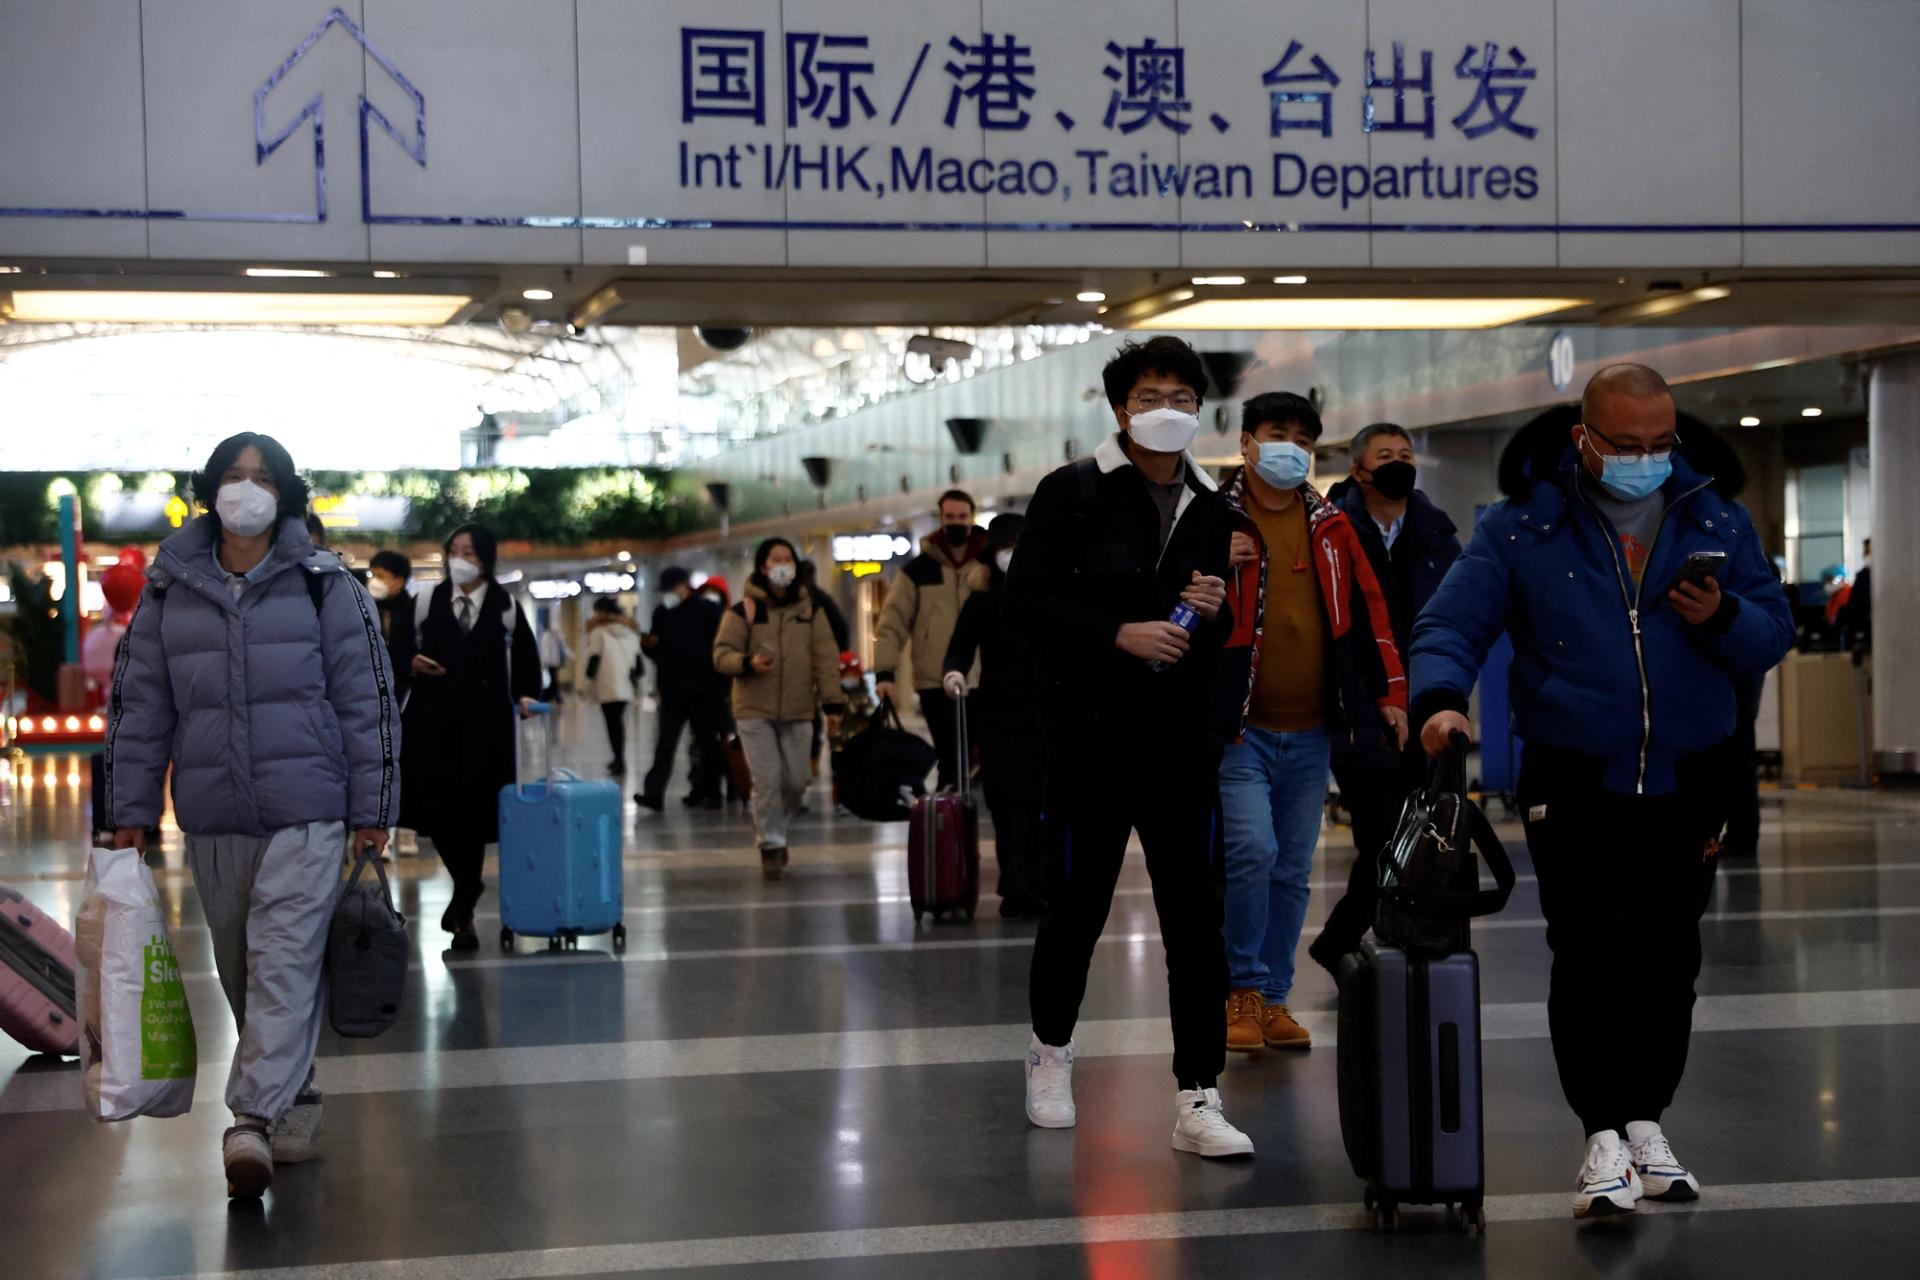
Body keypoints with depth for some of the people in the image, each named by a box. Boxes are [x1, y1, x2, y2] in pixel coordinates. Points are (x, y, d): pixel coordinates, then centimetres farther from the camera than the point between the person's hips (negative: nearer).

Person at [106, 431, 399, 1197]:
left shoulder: (323, 585, 1)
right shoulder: (169, 590, 8)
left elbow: (368, 700, 2)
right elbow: (138, 704, 11)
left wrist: (371, 811, -2)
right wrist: (130, 812, 8)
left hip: (306, 814, -4)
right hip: (211, 819, 4)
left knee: (284, 963, -14)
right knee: (240, 973, 10)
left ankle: (254, 1119, -20)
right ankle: (293, 1102, 25)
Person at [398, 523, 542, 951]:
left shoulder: (504, 607, 5)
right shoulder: (427, 602, 7)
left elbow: (524, 658, 11)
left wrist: (525, 695, -3)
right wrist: (411, 661, -6)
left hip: (486, 720, -1)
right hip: (434, 714, 1)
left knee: (474, 807, -5)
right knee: (436, 805, -8)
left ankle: (464, 913, 9)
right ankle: (467, 885, 19)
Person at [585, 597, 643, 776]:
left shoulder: (599, 630, -5)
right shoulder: (629, 629, 14)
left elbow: (594, 658, -8)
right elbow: (637, 656, 15)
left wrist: (589, 679, 1)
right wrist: (636, 677, 21)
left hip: (607, 685, -6)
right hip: (625, 684, 6)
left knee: (612, 723, -5)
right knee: (619, 720, 17)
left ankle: (620, 761, -11)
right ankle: (619, 758, 20)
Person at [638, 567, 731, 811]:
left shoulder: (709, 609, -4)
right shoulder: (662, 612, 12)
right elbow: (657, 652, 17)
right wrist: (649, 644, -7)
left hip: (704, 689, -4)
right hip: (672, 688, 4)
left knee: (707, 743, 5)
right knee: (666, 743, -4)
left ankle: (708, 793, 15)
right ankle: (654, 793, -11)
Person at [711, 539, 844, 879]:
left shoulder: (810, 611, 7)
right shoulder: (744, 611, -1)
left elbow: (825, 658, 4)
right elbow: (721, 654, -3)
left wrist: (831, 703, -3)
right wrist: (748, 663, -24)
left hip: (798, 712, 3)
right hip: (755, 711, -3)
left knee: (796, 780, 5)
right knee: (767, 781, -8)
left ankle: (770, 824, 31)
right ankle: (770, 846, 4)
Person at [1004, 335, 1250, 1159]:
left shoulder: (1210, 509, 14)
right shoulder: (1071, 493, -1)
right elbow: (1025, 603, -9)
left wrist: (1216, 613, -2)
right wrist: (1120, 633, -19)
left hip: (1179, 741, 4)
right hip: (1090, 737, -3)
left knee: (1196, 919, -2)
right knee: (1078, 907, 7)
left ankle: (1196, 1101, 0)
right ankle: (1051, 1051, 31)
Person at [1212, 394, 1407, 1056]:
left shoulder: (1331, 526, 11)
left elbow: (1367, 607, 15)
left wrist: (1389, 692, 10)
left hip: (1311, 733, 5)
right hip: (1239, 728, -4)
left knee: (1293, 871, 9)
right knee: (1253, 851, -18)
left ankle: (1274, 998, 19)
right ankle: (1242, 989, -1)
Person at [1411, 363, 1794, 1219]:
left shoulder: (1717, 521, 5)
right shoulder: (1523, 528, -4)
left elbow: (1774, 635, 5)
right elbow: (1451, 623, -9)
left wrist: (1724, 617, -17)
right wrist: (1440, 697, -28)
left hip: (1686, 785, 3)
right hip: (1574, 786, -3)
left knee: (1669, 957, 10)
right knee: (1589, 956, -7)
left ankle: (1646, 1122, 23)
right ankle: (1603, 1137, -2)